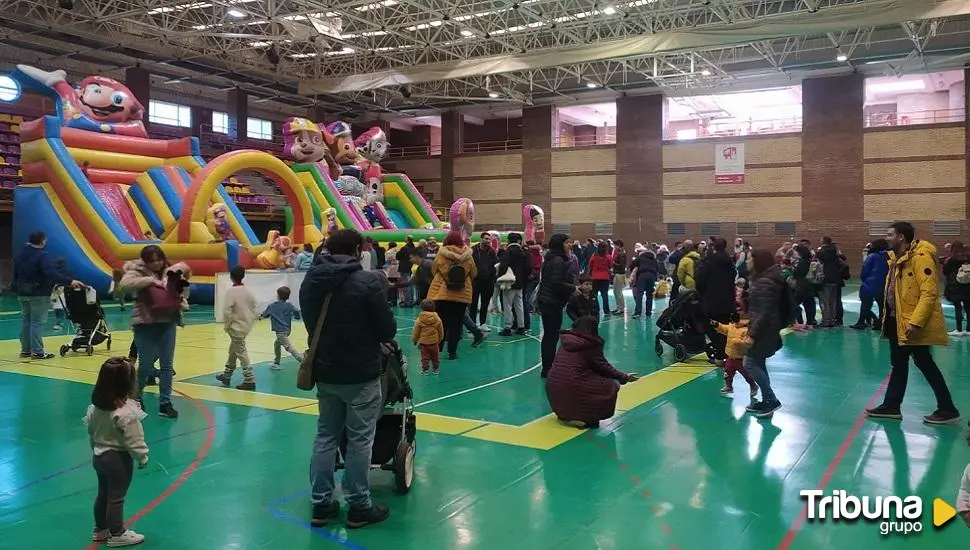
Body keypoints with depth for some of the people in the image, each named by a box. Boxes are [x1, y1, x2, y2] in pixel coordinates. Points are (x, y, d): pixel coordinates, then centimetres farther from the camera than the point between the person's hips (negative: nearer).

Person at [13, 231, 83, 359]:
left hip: (23, 293, 8)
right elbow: (51, 273, -29)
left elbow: (16, 274, 18)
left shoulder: (20, 255, 10)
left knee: (25, 321, 15)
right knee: (38, 322, -5)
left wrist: (17, 289, 28)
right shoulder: (41, 255, -16)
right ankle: (37, 352, -4)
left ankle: (25, 350, 20)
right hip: (38, 294, -8)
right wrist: (69, 281, -33)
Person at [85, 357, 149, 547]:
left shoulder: (95, 406, -4)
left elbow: (91, 433, 9)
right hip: (118, 459, -8)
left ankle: (101, 530, 36)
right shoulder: (126, 412, -28)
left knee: (103, 494, 22)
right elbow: (134, 440, -21)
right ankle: (117, 534, 21)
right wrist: (142, 458, -7)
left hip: (99, 456, 8)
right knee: (116, 498, 7)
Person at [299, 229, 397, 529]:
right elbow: (388, 329, -13)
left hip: (324, 370, 6)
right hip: (361, 372, -6)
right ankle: (359, 507, 14)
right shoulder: (368, 281, -16)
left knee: (326, 436, 15)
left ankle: (321, 504, 21)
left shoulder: (310, 280, 3)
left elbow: (310, 324, 11)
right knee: (359, 440, 4)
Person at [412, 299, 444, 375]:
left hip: (423, 342, -2)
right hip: (434, 342, 2)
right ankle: (436, 369, 23)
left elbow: (416, 332, -3)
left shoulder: (419, 320, -11)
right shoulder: (437, 319, -5)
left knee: (425, 357, 8)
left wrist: (414, 340, 13)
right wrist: (440, 339, 22)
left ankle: (425, 370, 11)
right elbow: (441, 332, 5)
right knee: (435, 357, 15)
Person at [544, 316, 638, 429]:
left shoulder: (566, 342, 13)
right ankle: (587, 419, -1)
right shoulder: (591, 345, -4)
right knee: (612, 385, 6)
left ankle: (566, 414, 17)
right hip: (573, 392, -7)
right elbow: (604, 367, 3)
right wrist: (624, 377, 17)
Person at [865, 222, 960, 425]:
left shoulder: (921, 257, -19)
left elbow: (929, 293, -25)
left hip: (915, 324, -9)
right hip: (897, 320, 9)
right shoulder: (897, 258, 10)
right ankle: (891, 406, 23)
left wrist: (915, 322, -29)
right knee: (898, 363, 15)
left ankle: (948, 409, 13)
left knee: (924, 364, 1)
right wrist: (889, 315, 17)